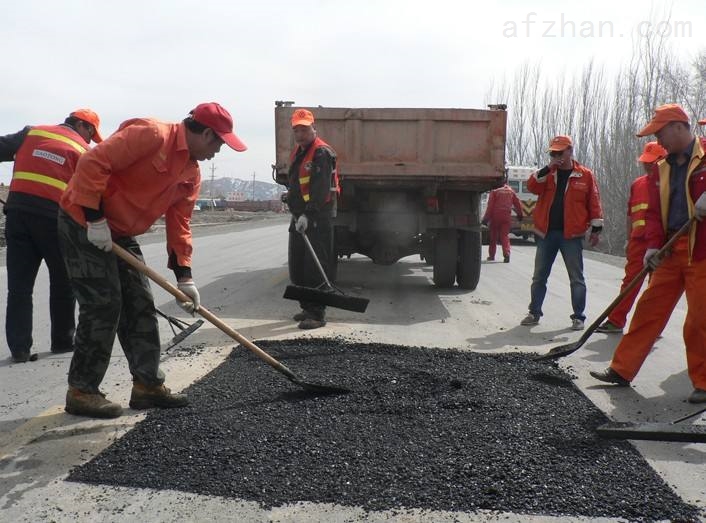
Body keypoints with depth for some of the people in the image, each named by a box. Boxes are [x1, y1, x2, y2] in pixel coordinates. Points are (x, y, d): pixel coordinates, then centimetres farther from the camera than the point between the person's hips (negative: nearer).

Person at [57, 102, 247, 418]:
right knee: (103, 305, -10)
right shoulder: (150, 134, -20)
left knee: (140, 306, 7)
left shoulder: (192, 173, 7)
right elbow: (92, 163, -26)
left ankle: (148, 384, 16)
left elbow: (179, 223, 9)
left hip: (121, 235, 9)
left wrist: (184, 277, 4)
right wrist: (95, 220, -24)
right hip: (83, 223, -9)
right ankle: (81, 391, 3)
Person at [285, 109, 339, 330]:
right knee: (297, 266, 12)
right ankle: (307, 307, 24)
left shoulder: (322, 152, -12)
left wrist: (308, 215, -29)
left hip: (318, 219, -10)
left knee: (315, 266, -9)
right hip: (299, 218, 10)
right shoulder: (297, 153, 19)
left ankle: (318, 313, -5)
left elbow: (320, 188, -23)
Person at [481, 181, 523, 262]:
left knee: (493, 236, 11)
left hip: (495, 217, -2)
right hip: (506, 217, 2)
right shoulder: (510, 191, 9)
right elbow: (518, 203, 13)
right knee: (505, 236, 3)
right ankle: (506, 254, -15)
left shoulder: (494, 191, -3)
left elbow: (490, 206, -8)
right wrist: (519, 214, 27)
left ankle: (491, 255, 19)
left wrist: (486, 218, -6)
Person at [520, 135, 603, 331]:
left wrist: (596, 228, -1)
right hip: (546, 233, 3)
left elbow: (594, 203, 2)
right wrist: (547, 169, -15)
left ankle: (578, 317, 11)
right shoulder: (547, 173, 10)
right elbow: (532, 186, -7)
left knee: (576, 278, 3)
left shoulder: (585, 175, 2)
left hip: (571, 235, -3)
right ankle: (534, 313, 19)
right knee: (539, 276, 9)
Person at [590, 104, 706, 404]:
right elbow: (654, 211, 10)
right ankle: (622, 370, 14)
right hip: (671, 252, 6)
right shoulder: (662, 168, 14)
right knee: (649, 309, 7)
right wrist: (653, 245, -2)